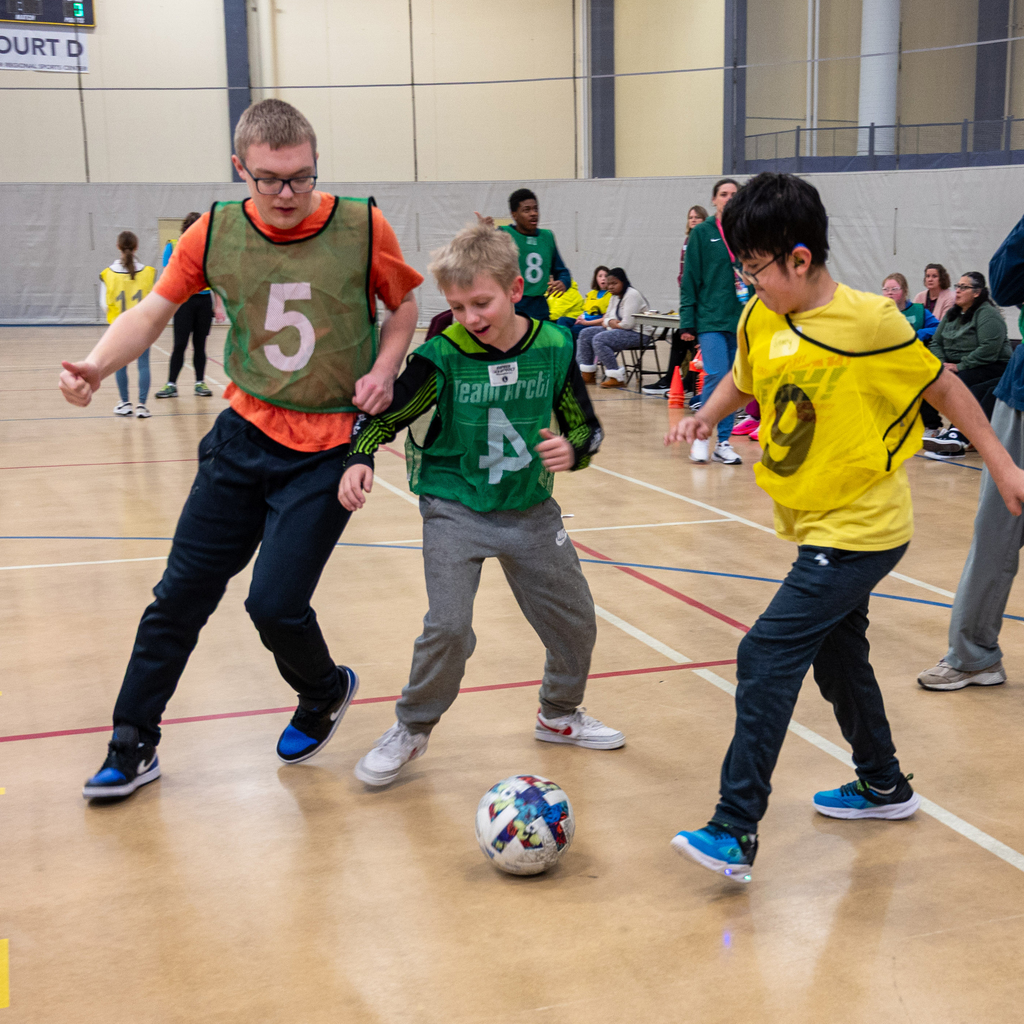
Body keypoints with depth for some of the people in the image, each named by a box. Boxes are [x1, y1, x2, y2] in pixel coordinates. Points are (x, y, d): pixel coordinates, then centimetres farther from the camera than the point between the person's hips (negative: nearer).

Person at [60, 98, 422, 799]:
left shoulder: (363, 227, -9)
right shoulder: (215, 233, -3)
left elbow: (404, 306, 7)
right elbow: (153, 311, 3)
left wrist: (384, 368, -11)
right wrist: (97, 364, -14)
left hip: (329, 447, -3)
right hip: (245, 434, 3)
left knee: (275, 603, -10)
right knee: (183, 592, 6)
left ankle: (325, 692, 26)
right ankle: (133, 748, 22)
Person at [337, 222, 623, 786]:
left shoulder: (553, 347, -8)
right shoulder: (444, 356, -15)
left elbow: (586, 427, 2)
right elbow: (385, 413, -4)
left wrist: (572, 450, -19)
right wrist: (359, 459, -20)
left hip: (529, 507, 4)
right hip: (455, 507, -3)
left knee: (575, 620, 12)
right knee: (449, 627, -17)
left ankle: (559, 714, 39)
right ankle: (411, 729, 9)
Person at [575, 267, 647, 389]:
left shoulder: (632, 295, -15)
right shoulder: (615, 296, 15)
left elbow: (628, 324, -23)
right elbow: (607, 317, 17)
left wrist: (611, 323, -7)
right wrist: (610, 322, -8)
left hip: (636, 333, -11)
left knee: (599, 339, -29)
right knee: (585, 334, 4)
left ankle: (617, 378, -28)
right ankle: (587, 374, 0)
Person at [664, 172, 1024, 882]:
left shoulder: (869, 322, -19)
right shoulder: (760, 320, -1)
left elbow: (943, 385, -7)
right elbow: (743, 381, 16)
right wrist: (705, 417, -4)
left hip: (861, 530, -8)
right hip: (818, 524, 8)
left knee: (766, 659, -15)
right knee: (837, 659, 21)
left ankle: (736, 834, -10)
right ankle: (884, 785, 43)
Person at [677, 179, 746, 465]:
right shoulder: (701, 233, 1)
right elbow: (690, 280, 0)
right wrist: (687, 322, -5)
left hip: (741, 320, 4)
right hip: (710, 318, -4)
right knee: (717, 376, -15)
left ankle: (723, 443, 15)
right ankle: (700, 436, 2)